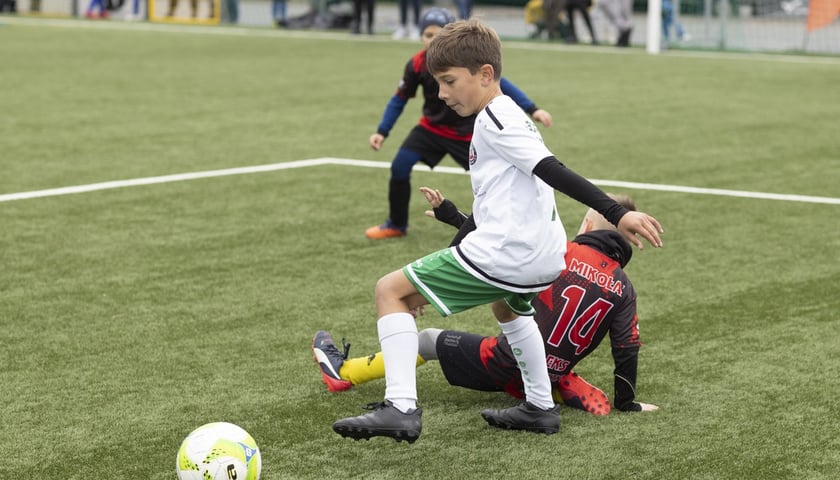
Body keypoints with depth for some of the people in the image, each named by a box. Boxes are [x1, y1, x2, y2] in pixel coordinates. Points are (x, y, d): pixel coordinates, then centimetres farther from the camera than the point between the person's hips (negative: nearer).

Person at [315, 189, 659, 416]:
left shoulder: (561, 253, -10)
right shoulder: (624, 288, -1)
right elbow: (627, 349, -1)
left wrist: (450, 214, 0)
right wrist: (626, 402, 11)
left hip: (505, 364, -3)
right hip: (549, 378, 3)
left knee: (428, 340, 20)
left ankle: (343, 372, 31)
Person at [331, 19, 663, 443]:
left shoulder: (495, 118, -8)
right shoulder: (505, 120, 23)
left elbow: (553, 171, -20)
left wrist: (617, 214, -29)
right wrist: (437, 279, 27)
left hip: (502, 255, -10)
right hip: (546, 259, 10)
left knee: (390, 290, -3)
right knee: (508, 306, 42)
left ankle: (401, 407, -14)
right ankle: (540, 408, 44)